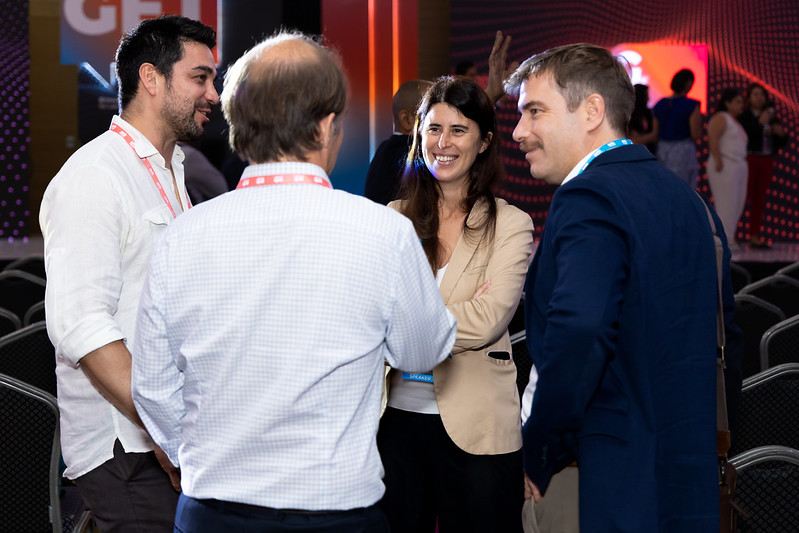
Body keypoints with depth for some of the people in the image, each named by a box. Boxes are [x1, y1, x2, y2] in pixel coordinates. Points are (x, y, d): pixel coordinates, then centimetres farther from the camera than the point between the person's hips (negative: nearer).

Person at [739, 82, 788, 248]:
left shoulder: (771, 117, 11)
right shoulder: (743, 116, -6)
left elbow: (781, 142, 13)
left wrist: (781, 133, -9)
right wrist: (760, 123, -26)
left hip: (766, 161, 6)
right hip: (748, 159, -6)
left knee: (759, 200, 5)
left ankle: (754, 237, 7)